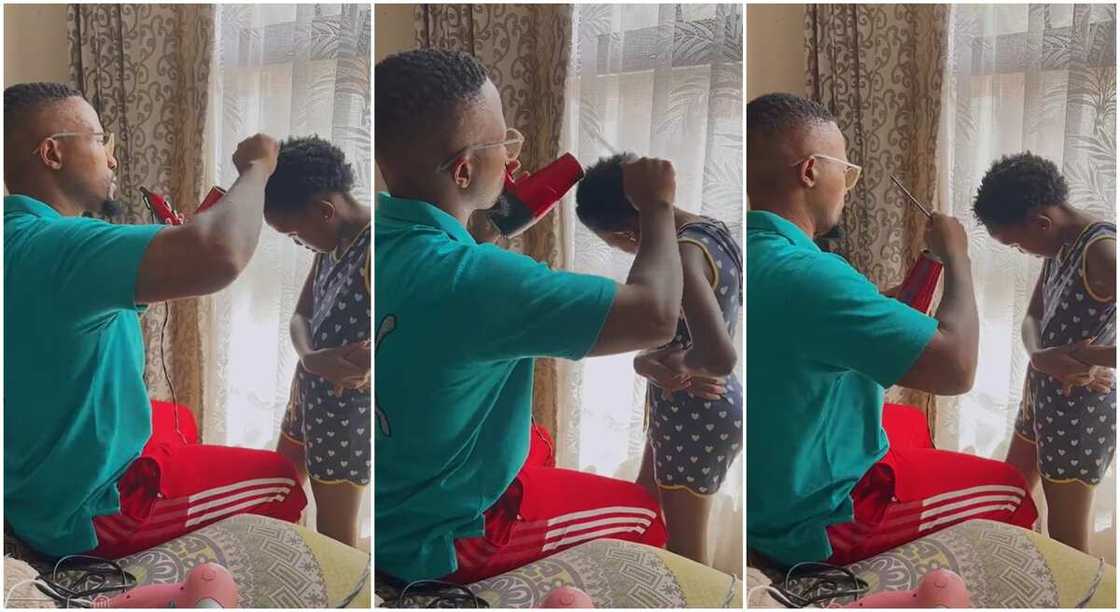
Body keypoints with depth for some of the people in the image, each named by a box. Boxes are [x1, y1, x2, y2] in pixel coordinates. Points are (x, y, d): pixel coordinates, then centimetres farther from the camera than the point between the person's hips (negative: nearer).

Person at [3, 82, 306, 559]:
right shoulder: (48, 246, -30)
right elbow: (219, 256, -44)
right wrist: (256, 169, -24)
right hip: (88, 512, -10)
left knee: (179, 420, 35)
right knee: (285, 482, 6)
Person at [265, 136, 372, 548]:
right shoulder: (332, 244, 3)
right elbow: (300, 316, 3)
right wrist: (312, 358, -18)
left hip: (349, 410, -9)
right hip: (309, 394, 9)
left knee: (335, 532, 5)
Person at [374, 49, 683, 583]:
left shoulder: (386, 226, -10)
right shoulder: (470, 279, -35)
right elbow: (654, 315, -31)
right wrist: (657, 205, -14)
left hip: (388, 496, 8)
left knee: (535, 443, 33)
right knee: (643, 517, 15)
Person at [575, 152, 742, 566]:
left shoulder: (682, 255, -28)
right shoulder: (706, 230, 3)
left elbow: (721, 357, -40)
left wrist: (668, 362, -18)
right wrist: (652, 361, -15)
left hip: (696, 417, -10)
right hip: (687, 409, 10)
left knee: (686, 547, 7)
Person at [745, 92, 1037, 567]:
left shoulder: (754, 253, -3)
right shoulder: (807, 276, -32)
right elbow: (956, 366, -31)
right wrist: (956, 255, -15)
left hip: (764, 494, 9)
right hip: (813, 523, -9)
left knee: (912, 422, 32)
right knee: (1012, 489, 11)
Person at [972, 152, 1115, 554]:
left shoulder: (1102, 250, -24)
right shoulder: (1060, 246, 5)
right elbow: (1033, 317, 6)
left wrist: (1081, 359, -30)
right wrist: (1040, 356, -16)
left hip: (1082, 408, -10)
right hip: (1043, 395, 10)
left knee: (1067, 539, 2)